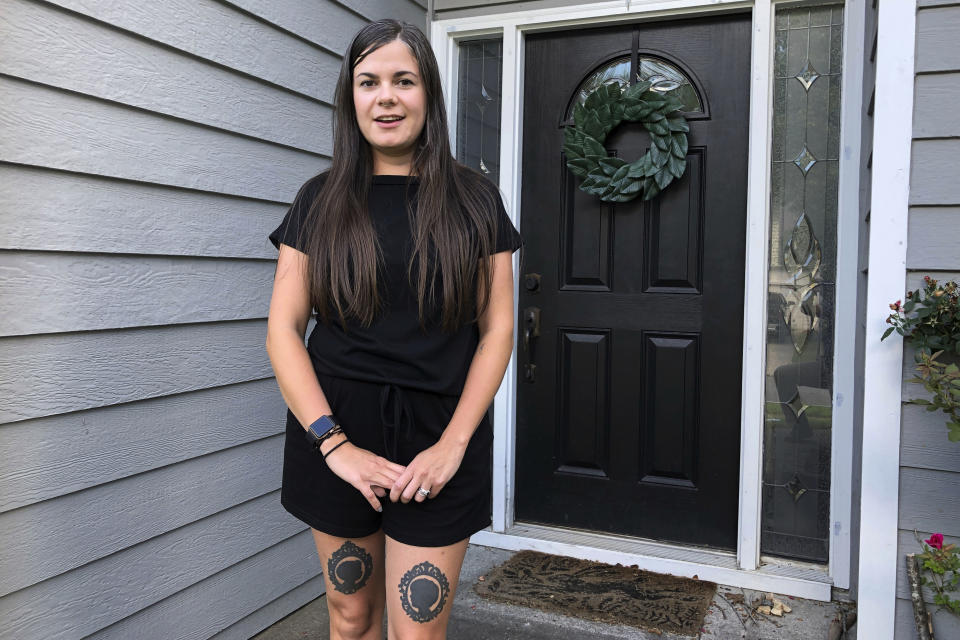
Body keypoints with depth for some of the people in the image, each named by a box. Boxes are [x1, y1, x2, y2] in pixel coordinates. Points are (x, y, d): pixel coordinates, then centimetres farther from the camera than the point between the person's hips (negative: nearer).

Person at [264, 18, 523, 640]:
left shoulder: (473, 199, 3)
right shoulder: (321, 201, 5)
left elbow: (497, 330, 1)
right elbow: (283, 330, 0)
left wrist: (452, 444, -8)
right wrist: (332, 442, -10)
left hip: (440, 436, -1)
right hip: (338, 434, 1)